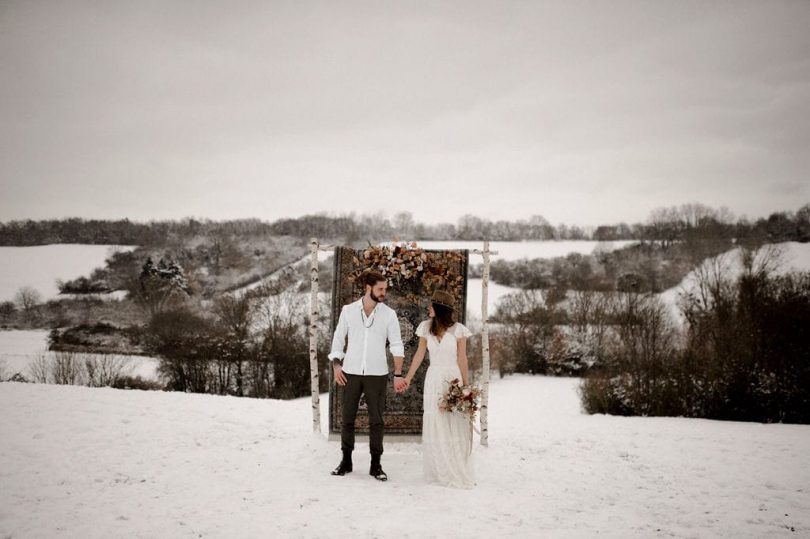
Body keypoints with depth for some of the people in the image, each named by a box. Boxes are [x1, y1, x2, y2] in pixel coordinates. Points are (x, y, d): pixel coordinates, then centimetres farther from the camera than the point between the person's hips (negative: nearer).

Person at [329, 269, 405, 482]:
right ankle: (346, 461, 21)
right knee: (347, 418, 8)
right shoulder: (348, 310, 1)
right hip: (351, 373, 1)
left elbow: (396, 345, -4)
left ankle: (376, 464, 12)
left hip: (377, 374, -1)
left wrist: (398, 374, -12)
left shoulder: (389, 314, -1)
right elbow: (338, 339, 7)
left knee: (376, 420, 2)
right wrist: (336, 365, -5)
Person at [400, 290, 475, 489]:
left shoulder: (458, 330, -6)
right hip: (433, 379, 3)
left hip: (453, 378, -3)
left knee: (456, 426, -1)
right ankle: (440, 472, 15)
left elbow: (462, 359, -3)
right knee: (434, 425, 4)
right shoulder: (426, 327, 3)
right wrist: (408, 378, 11)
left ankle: (459, 473, 11)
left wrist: (466, 386, -5)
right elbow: (419, 354, 10)